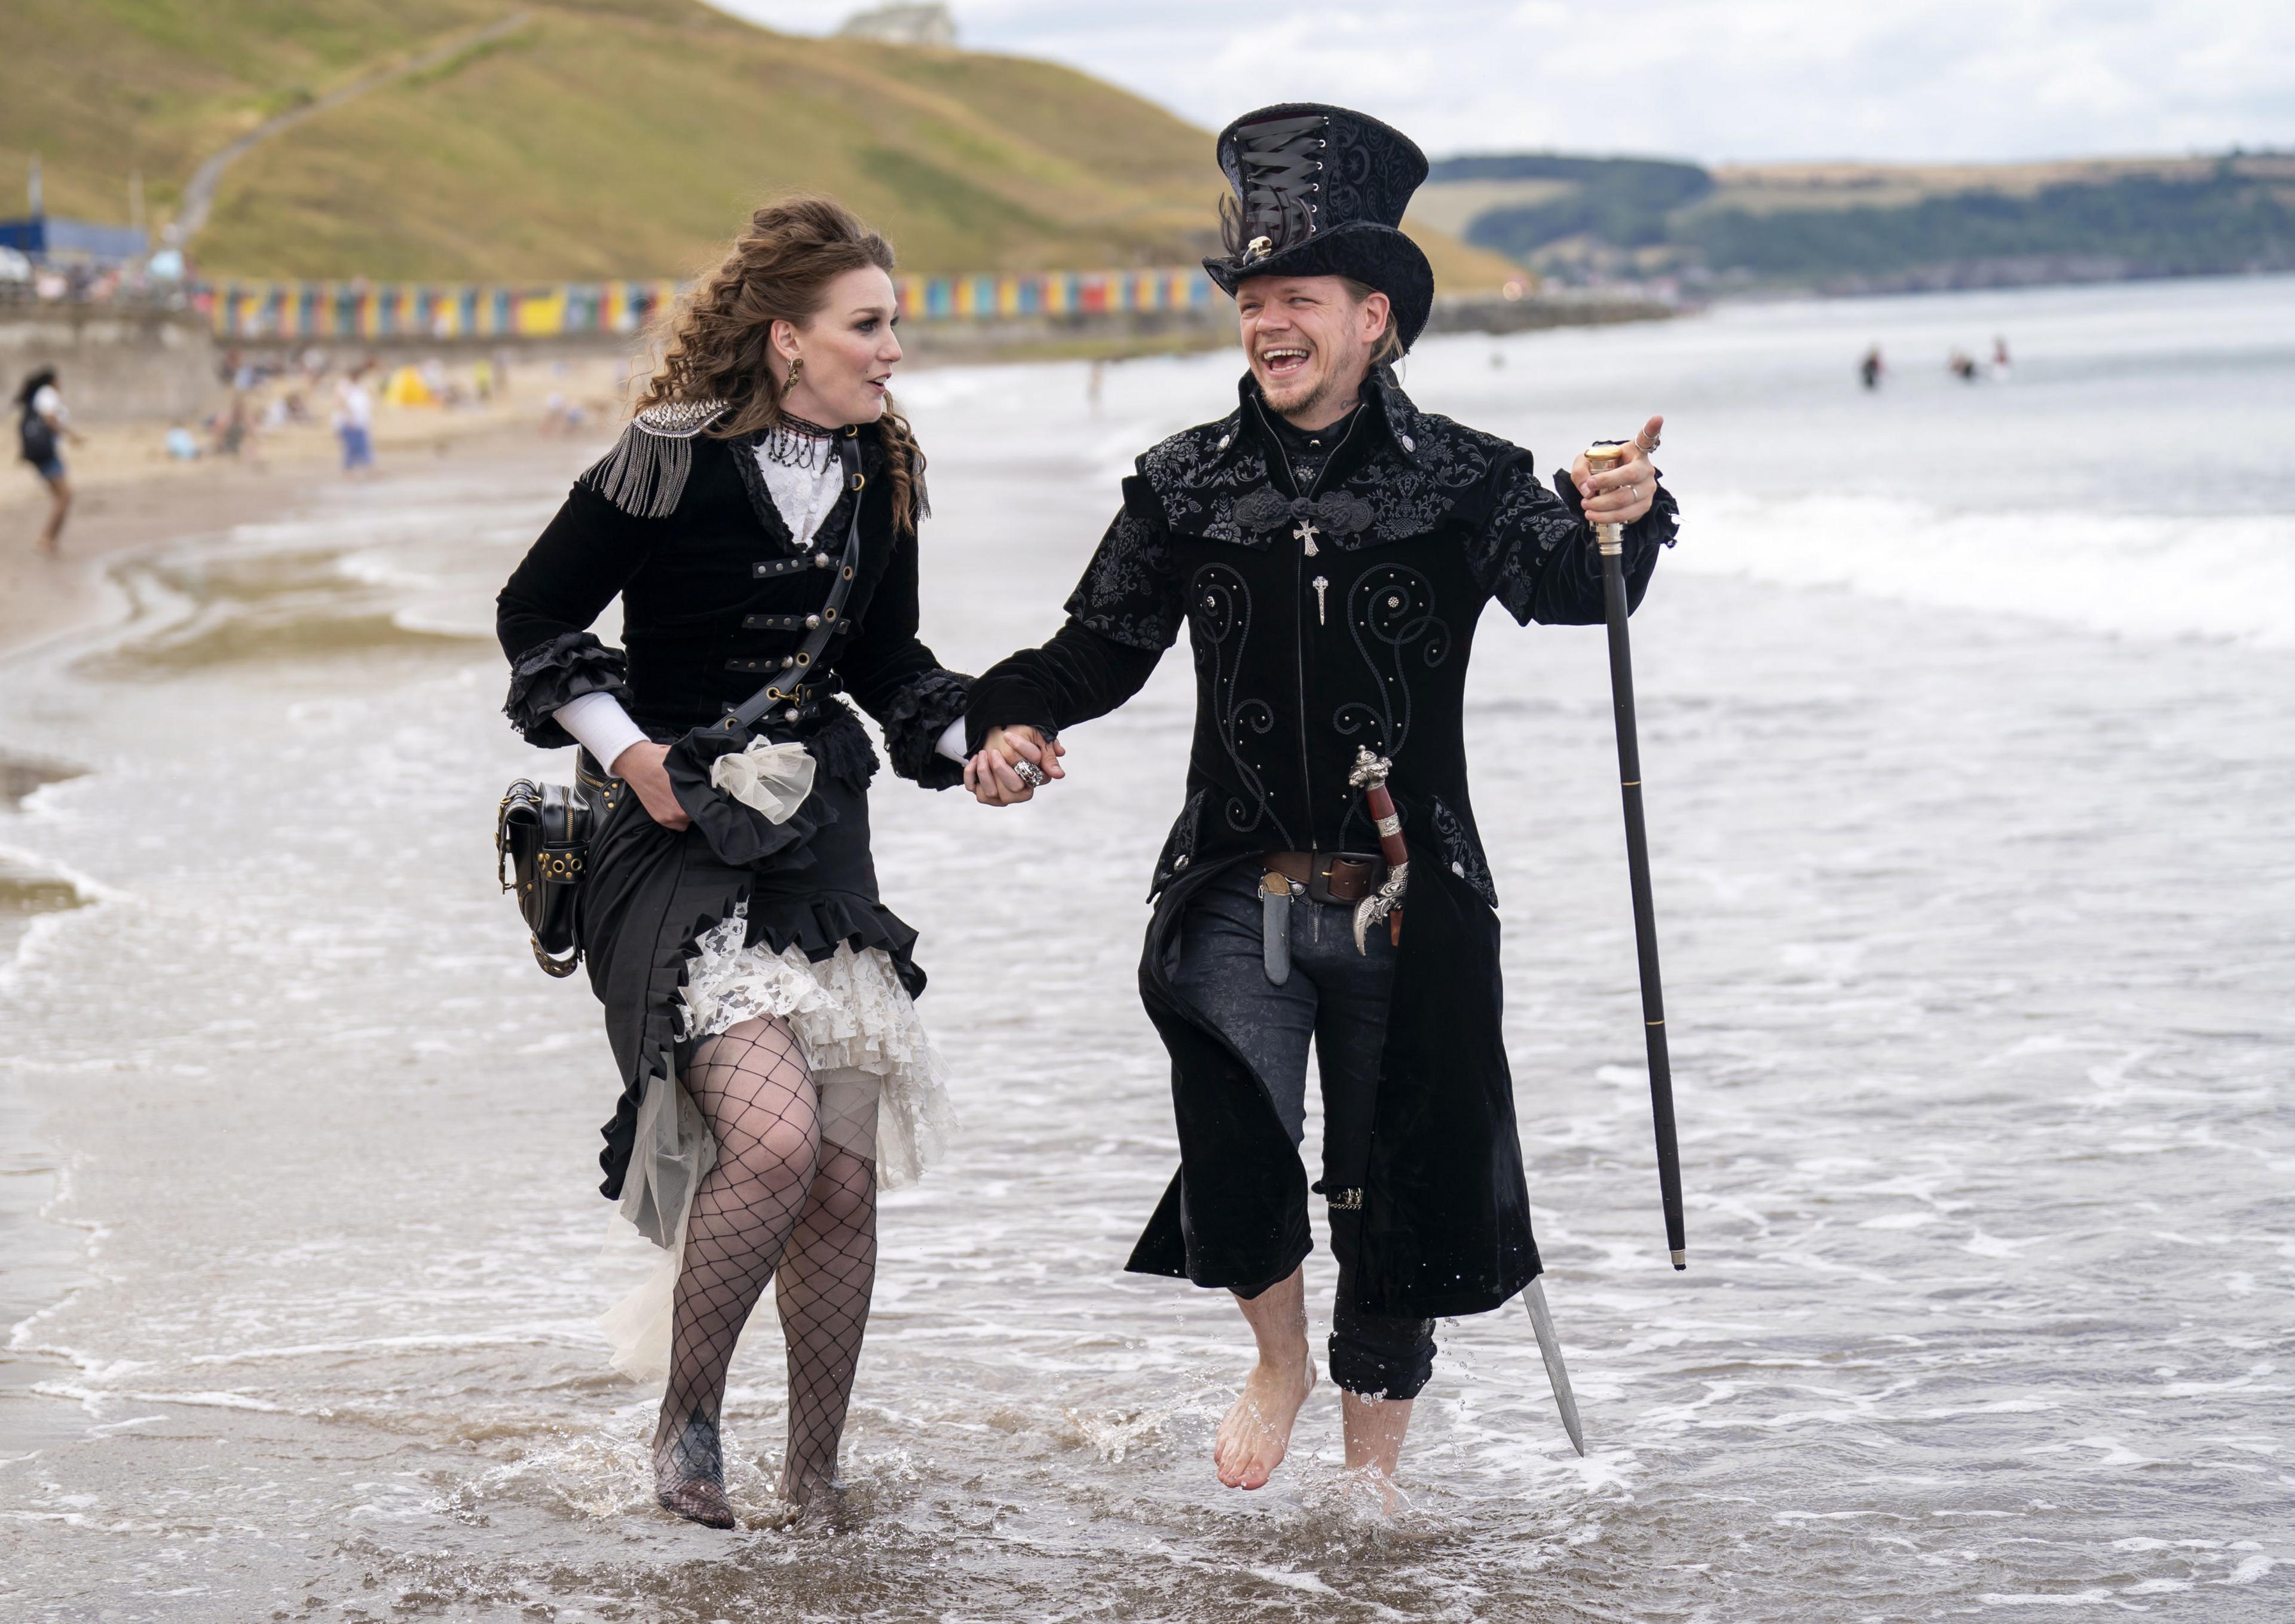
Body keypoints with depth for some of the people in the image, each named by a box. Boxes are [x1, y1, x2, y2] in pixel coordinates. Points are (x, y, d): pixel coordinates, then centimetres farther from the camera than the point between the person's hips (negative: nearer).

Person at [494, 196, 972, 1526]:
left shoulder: (880, 473, 6)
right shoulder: (677, 459, -12)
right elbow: (537, 618, -3)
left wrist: (970, 743, 4)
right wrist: (624, 746, -12)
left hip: (817, 838, 6)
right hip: (679, 839, -6)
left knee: (848, 1178, 2)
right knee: (774, 1133, -24)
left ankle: (815, 1478, 18)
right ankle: (687, 1420, -1)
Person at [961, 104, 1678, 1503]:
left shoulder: (1458, 481, -1)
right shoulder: (1191, 485, 7)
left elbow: (1561, 586, -17)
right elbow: (1108, 643, 9)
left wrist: (1614, 523, -40)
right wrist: (1016, 716, -10)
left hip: (1408, 900, -1)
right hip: (1239, 891, 1)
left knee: (1404, 1181, 6)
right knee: (1232, 1128, -22)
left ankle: (1372, 1468, 25)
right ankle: (1279, 1356, 8)